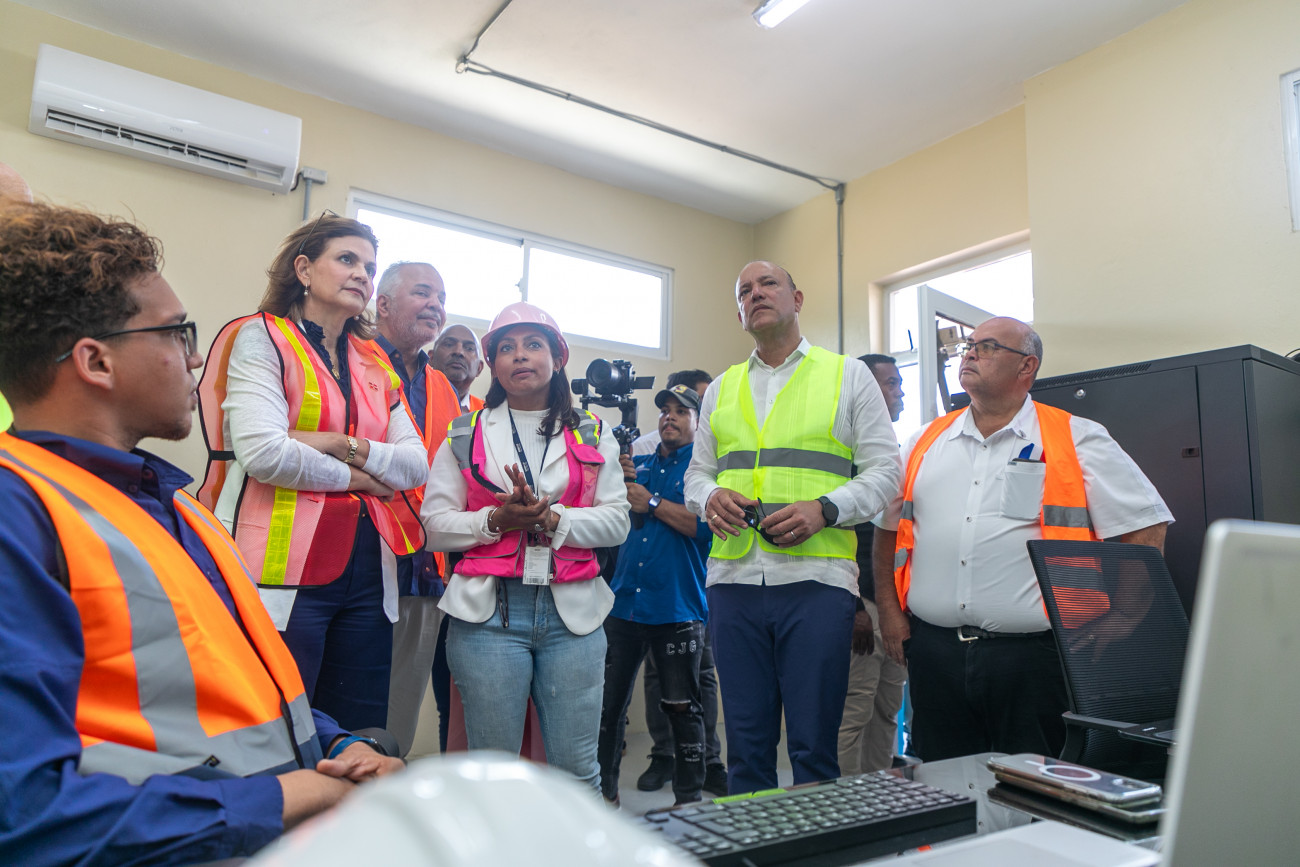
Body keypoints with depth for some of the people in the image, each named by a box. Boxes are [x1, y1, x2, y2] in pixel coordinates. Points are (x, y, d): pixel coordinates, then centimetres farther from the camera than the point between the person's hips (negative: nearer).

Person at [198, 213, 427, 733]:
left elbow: (417, 464, 7)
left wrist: (347, 446, -9)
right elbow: (262, 452, -16)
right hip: (286, 574, -6)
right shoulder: (261, 338, 0)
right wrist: (352, 477, -3)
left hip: (367, 572, 6)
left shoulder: (374, 363, 17)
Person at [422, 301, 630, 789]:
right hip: (490, 612, 0)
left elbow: (616, 521, 3)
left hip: (572, 613, 1)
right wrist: (497, 520, -13)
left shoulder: (592, 436, 13)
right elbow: (436, 524, 4)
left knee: (577, 769, 4)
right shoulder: (465, 435, 11)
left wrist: (550, 518, -13)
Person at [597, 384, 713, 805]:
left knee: (682, 707, 6)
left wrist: (652, 502, -14)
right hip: (624, 603, 5)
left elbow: (707, 525, -16)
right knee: (607, 702, 9)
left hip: (678, 610, -4)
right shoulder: (639, 464, 16)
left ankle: (689, 799, 22)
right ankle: (604, 791, 26)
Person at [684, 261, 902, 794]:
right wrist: (710, 497, -4)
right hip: (733, 577, 3)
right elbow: (697, 472, 20)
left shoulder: (847, 375, 8)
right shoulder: (721, 388, 18)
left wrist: (824, 509, -13)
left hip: (814, 577, -3)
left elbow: (884, 470, 4)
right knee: (745, 743, 11)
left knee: (814, 746, 2)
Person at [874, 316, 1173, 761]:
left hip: (1033, 655, -3)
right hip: (934, 652, 3)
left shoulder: (1076, 440, 2)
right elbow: (888, 526, 17)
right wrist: (889, 609, 9)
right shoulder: (925, 442, 12)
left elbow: (1146, 527, 1)